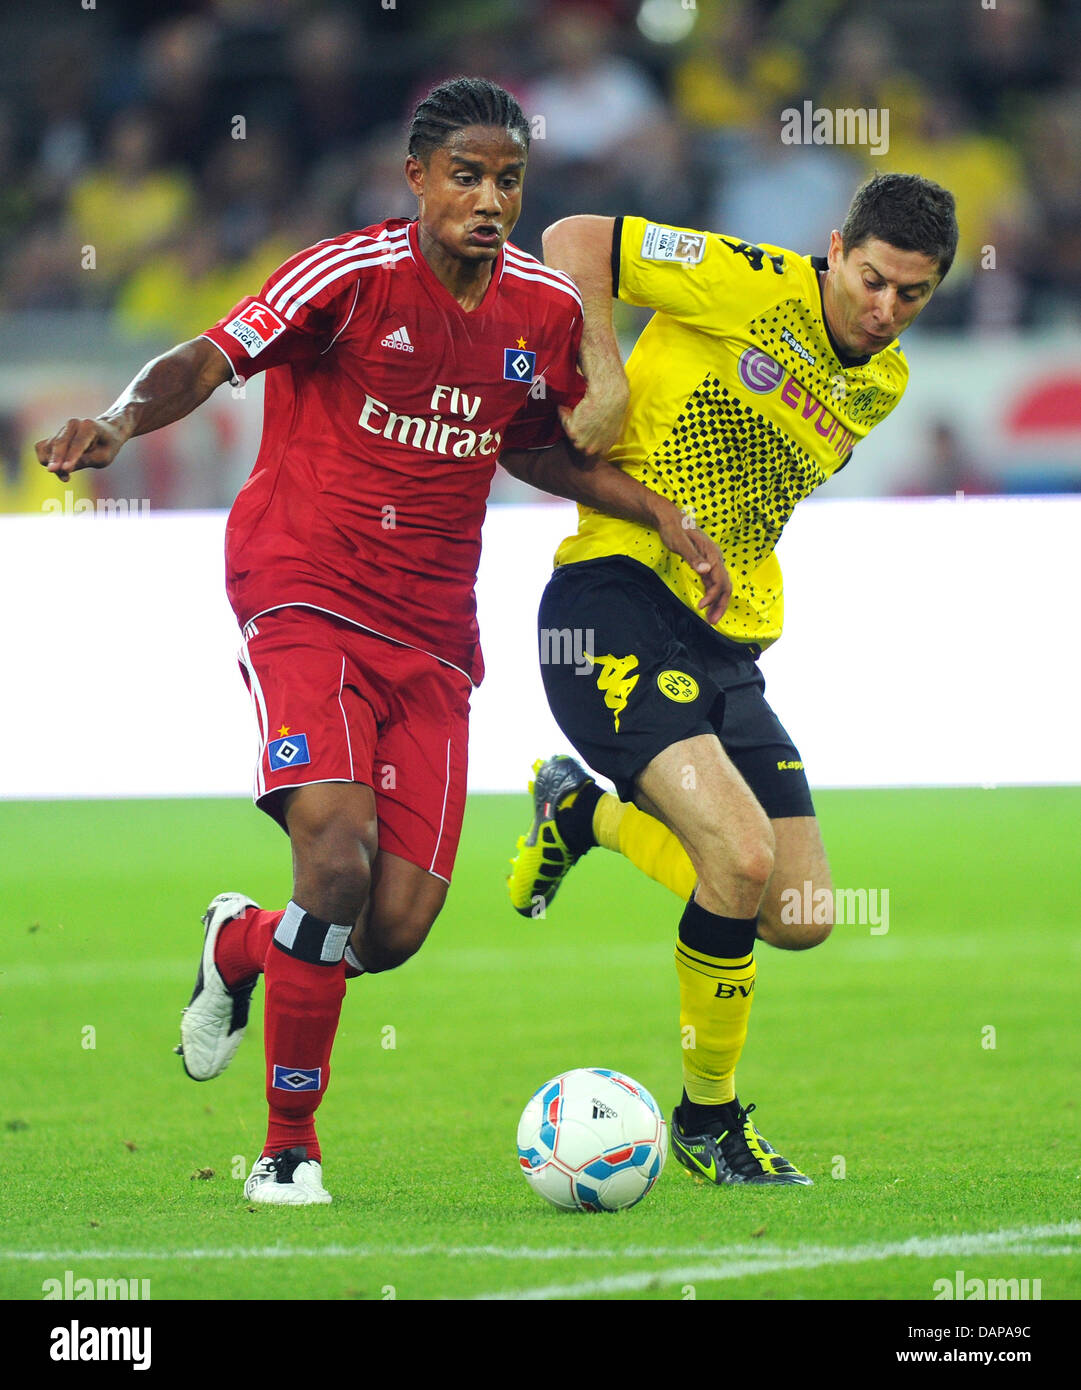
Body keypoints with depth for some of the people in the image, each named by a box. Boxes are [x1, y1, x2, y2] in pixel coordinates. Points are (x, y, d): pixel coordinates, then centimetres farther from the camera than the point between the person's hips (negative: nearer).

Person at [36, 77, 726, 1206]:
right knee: (337, 851, -24)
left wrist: (664, 519, 17)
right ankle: (289, 1147, -8)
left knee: (396, 929, -5)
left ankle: (239, 946, 32)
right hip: (305, 600, -5)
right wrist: (121, 420, -36)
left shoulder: (544, 309, 7)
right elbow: (208, 360, -16)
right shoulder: (351, 275, -10)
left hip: (431, 635, 5)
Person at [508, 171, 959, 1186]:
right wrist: (603, 374, -19)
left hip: (729, 645, 8)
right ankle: (709, 1115, -4)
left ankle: (585, 813, 24)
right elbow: (573, 242, -10)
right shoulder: (753, 286, -10)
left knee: (804, 917, 1)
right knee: (742, 855, -25)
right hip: (616, 599, -8)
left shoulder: (883, 384, 12)